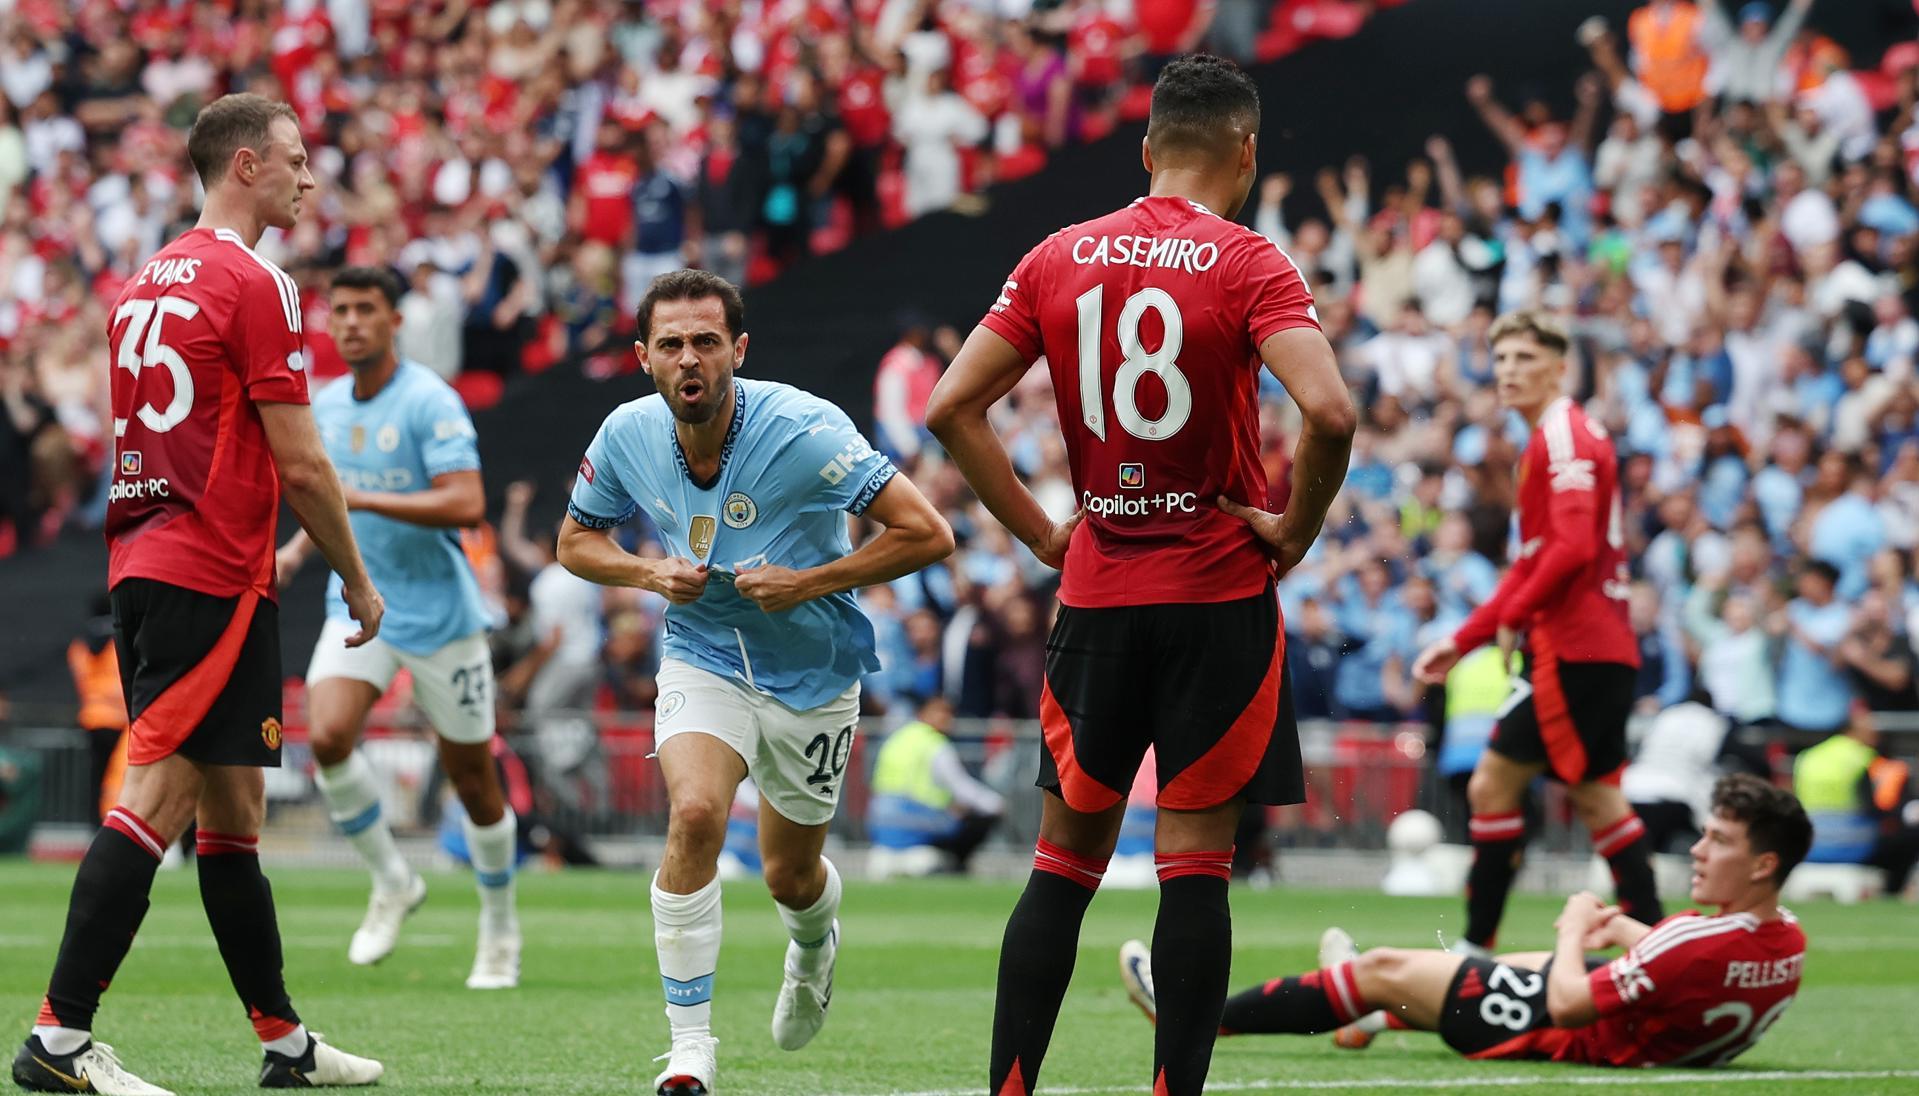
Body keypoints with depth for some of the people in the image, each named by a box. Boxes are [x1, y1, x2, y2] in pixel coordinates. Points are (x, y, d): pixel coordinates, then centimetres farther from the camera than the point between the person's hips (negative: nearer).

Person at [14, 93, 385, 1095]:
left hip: (141, 564, 9)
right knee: (156, 798, -12)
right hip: (213, 579, -9)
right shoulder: (253, 284, -10)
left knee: (232, 809, 13)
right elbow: (299, 464, -11)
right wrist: (357, 580, -1)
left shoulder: (147, 282, 15)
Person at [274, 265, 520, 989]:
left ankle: (500, 929, 25)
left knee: (471, 774, 5)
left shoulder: (429, 401, -14)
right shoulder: (324, 406, 7)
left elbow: (466, 503, -24)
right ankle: (392, 883, 1)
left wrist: (362, 500, -28)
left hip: (440, 611, -5)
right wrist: (299, 547, 5)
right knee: (327, 737, -20)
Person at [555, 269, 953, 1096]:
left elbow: (926, 533, -23)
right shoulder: (627, 436, -12)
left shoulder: (803, 430, -25)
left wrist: (807, 583, -26)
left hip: (812, 676, -1)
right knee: (695, 813, -27)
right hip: (702, 662, 1)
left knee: (791, 876, 14)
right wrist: (651, 574, -14)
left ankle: (814, 948, 55)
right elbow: (577, 540, 6)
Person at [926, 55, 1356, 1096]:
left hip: (1096, 596, 4)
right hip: (1219, 597, -3)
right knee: (1195, 863, -1)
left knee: (1065, 858, 11)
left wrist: (1039, 532, 7)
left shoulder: (1057, 259, 4)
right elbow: (1328, 413, -23)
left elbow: (950, 406, 2)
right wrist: (1294, 531, -8)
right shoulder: (1248, 264, -8)